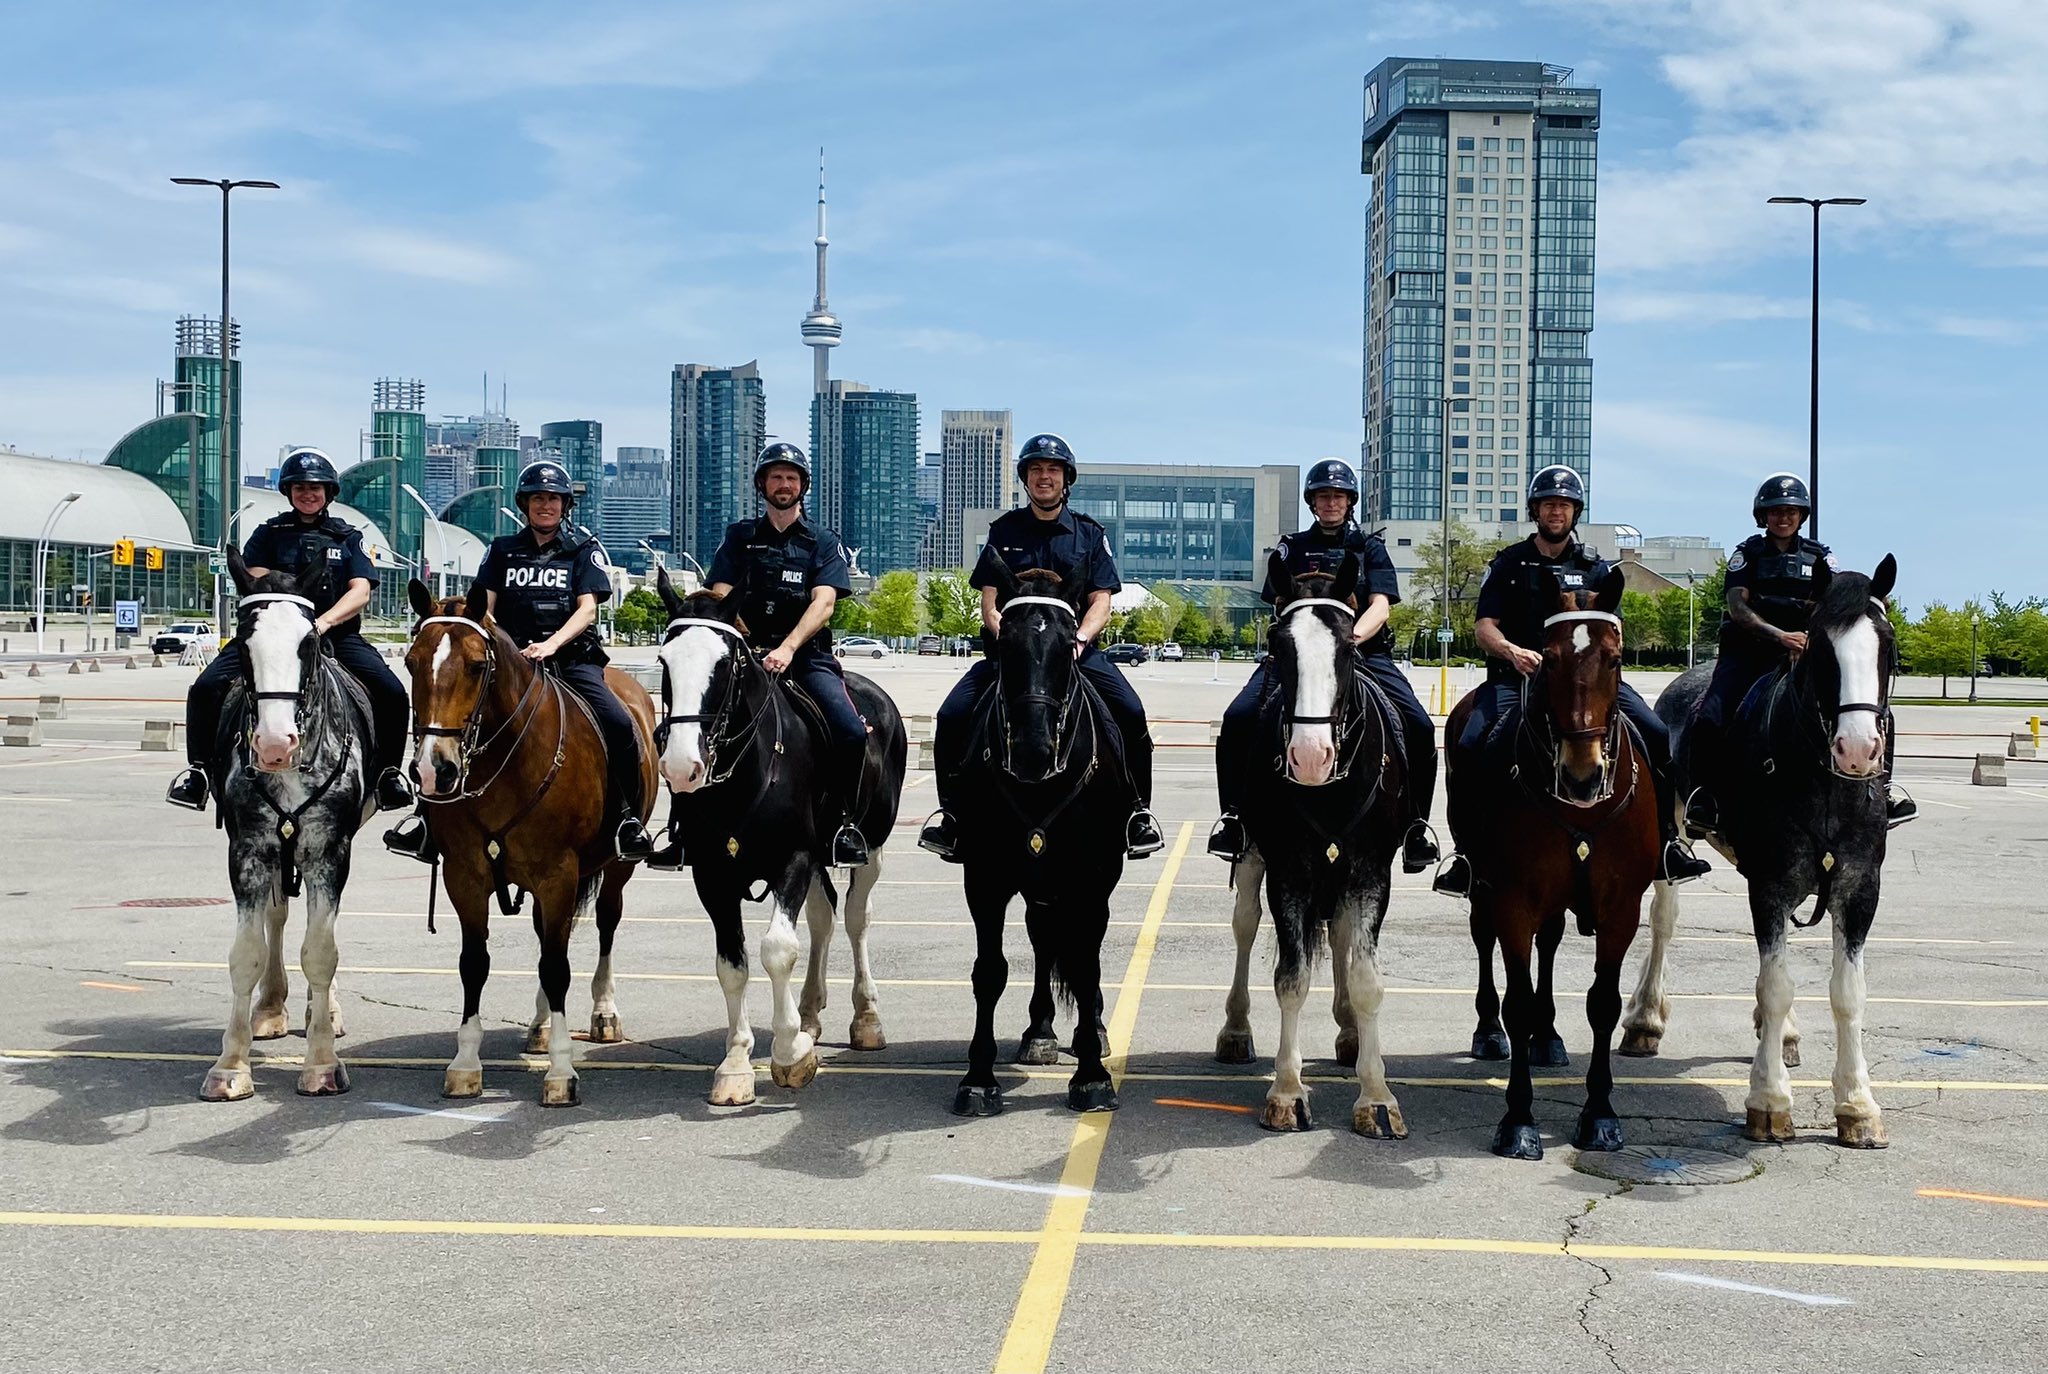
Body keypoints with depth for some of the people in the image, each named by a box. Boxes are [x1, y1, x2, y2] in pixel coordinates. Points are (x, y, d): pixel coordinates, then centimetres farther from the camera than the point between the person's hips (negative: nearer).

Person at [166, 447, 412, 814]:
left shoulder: (347, 537, 13)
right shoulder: (269, 533, 12)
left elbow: (360, 592, 0)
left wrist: (323, 622, -19)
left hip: (336, 634, 0)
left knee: (390, 693, -22)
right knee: (207, 687, -19)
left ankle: (388, 772, -3)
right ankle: (198, 769, -3)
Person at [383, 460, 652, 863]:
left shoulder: (583, 552, 14)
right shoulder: (502, 550, 18)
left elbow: (587, 609, 1)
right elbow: (484, 609, 11)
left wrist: (551, 644, -18)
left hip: (572, 659, -1)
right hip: (510, 659, 1)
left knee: (619, 724, -25)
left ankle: (625, 816, -8)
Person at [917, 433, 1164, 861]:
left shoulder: (1090, 535, 10)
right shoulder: (1004, 531, 9)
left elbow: (1101, 601, 2)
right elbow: (989, 602, 4)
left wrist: (1078, 641, -17)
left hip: (1076, 647, 0)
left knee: (1130, 713, -24)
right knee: (953, 714, -20)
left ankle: (1138, 810, -8)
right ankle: (951, 808, -3)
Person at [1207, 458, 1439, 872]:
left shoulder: (1370, 548, 14)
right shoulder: (1293, 548, 15)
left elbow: (1380, 604, 0)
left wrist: (1353, 636, -21)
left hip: (1364, 651, 0)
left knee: (1419, 726, -22)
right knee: (1238, 719, -23)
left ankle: (1415, 823, -8)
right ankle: (1235, 815, -10)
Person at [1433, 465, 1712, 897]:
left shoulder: (1596, 568, 14)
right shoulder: (1509, 563, 10)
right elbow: (1485, 628, 1)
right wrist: (1513, 651, -20)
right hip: (1517, 673, -1)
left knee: (1657, 738, -17)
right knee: (1470, 744, -27)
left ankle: (1666, 838, -6)